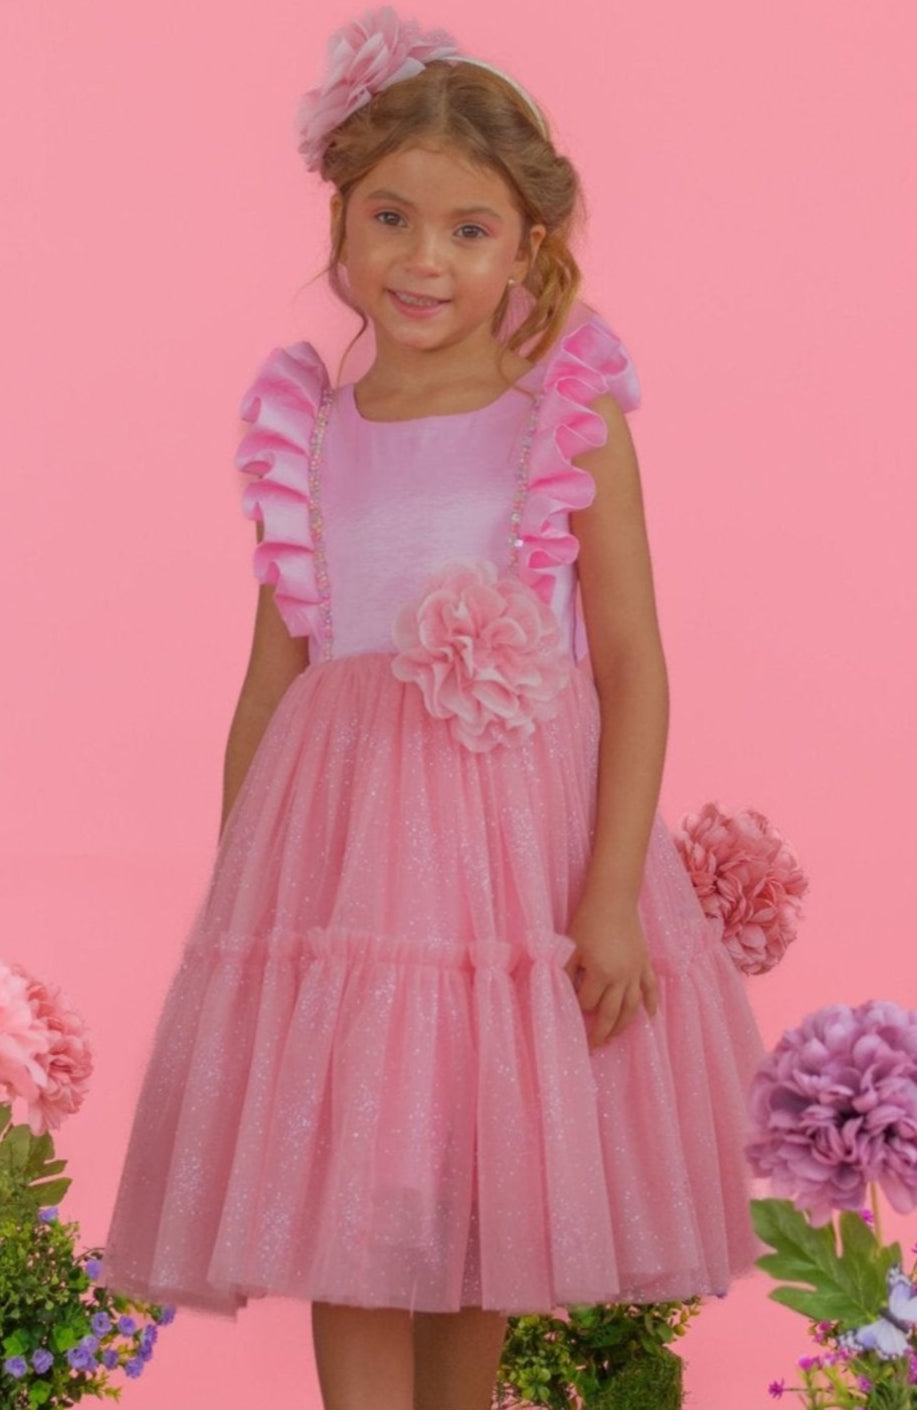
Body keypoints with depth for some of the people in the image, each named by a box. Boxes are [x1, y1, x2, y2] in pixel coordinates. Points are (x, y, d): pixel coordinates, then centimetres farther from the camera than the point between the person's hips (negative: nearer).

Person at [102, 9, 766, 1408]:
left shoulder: (573, 426, -1)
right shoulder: (310, 437, 6)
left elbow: (636, 673, -4)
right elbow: (271, 678, 10)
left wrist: (612, 900, -11)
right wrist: (234, 897, 9)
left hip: (522, 842, -1)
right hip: (342, 840, 1)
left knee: (487, 1216, 9)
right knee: (345, 1224, -4)